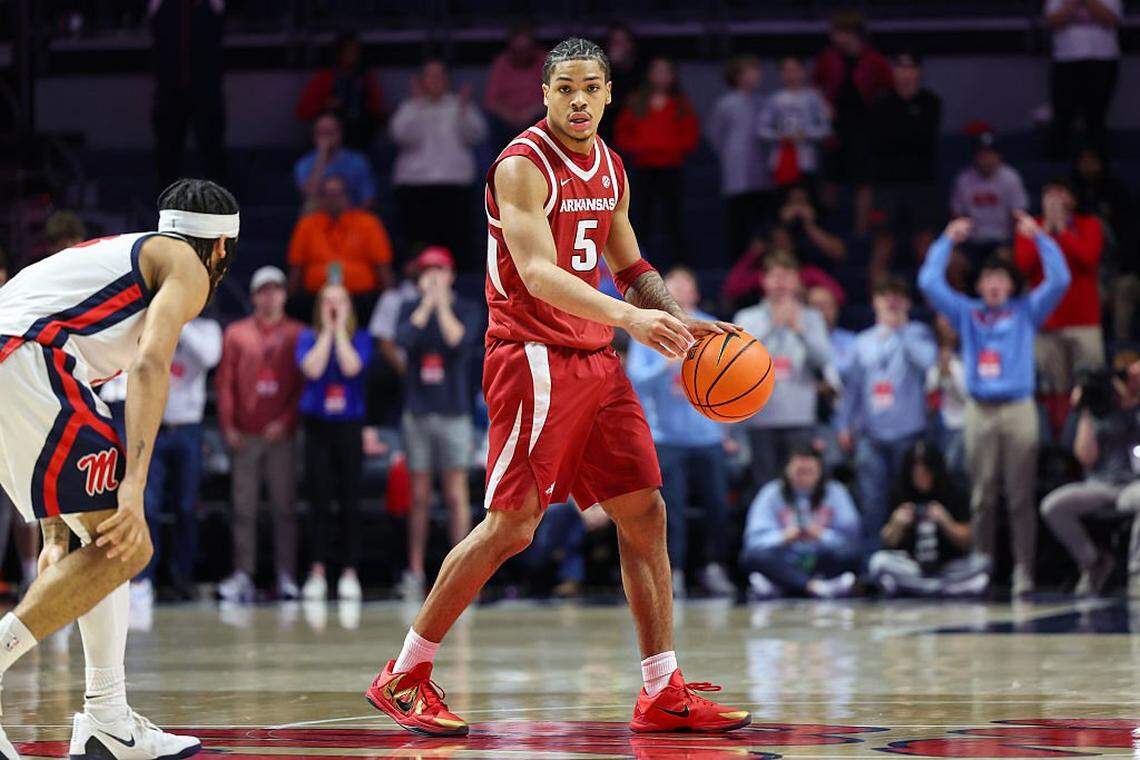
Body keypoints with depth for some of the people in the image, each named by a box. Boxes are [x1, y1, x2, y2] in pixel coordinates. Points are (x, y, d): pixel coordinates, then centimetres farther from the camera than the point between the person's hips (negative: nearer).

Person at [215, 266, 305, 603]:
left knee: (284, 507, -1)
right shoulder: (236, 333, 11)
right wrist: (228, 425, -2)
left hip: (281, 434, -1)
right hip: (245, 435, 1)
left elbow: (304, 384, 4)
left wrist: (286, 420, -7)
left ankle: (286, 576, -1)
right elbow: (225, 381, 8)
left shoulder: (297, 334, 7)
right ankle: (243, 577, 0)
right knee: (243, 508, 0)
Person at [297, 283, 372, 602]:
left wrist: (340, 330, -6)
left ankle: (350, 573, 2)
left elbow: (352, 367, -14)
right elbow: (312, 369, -12)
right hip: (317, 424, 0)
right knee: (319, 500, -2)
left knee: (350, 501, -2)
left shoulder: (360, 338, 5)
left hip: (349, 424, 0)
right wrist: (327, 331, -6)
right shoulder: (308, 337, 6)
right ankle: (317, 573, 0)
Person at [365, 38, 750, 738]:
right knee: (512, 525, -9)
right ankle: (403, 677, 3)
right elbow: (538, 274, -25)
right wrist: (627, 316, -37)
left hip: (597, 361, 8)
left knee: (645, 513, 4)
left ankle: (664, 694, 8)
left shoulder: (611, 170, 12)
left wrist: (683, 324, 6)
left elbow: (629, 266, 22)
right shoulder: (523, 166, -13)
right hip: (534, 358, -8)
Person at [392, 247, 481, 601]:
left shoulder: (467, 310, 3)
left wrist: (442, 305, -13)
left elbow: (461, 342, -14)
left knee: (456, 493, -4)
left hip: (453, 412, -2)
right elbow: (403, 340, -11)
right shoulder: (411, 309, 8)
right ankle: (415, 572, 7)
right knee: (419, 495, 4)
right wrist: (427, 303, -12)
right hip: (417, 412, 2)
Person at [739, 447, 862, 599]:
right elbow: (754, 537, -4)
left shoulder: (834, 492, 6)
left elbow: (851, 534, -3)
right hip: (785, 566, 0)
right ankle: (817, 586, -47)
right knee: (752, 557, -31)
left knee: (852, 554, -30)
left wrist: (823, 536, -21)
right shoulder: (772, 493, 5)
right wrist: (782, 538, -23)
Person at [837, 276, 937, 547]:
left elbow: (927, 359, -18)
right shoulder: (863, 342, 15)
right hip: (871, 433, 3)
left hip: (907, 431, -2)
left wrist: (900, 330, -16)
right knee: (872, 500, -3)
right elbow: (852, 386, 18)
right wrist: (845, 425, 13)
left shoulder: (917, 334, 5)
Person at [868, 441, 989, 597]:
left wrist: (945, 521, -22)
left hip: (949, 567, 0)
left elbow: (966, 542, -4)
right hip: (911, 565, 0)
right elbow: (889, 543, -1)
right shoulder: (900, 496, 1)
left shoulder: (954, 496, -1)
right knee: (878, 562, -29)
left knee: (982, 564, -28)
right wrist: (896, 525, -22)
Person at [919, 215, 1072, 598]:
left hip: (1018, 409, -2)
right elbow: (929, 283, 9)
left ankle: (1023, 569, -9)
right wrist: (947, 242, 8)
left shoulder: (1026, 311, 12)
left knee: (1021, 495, -6)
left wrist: (1039, 237, -1)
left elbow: (1059, 281, 2)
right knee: (982, 496, 2)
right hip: (979, 410, 2)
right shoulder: (967, 313, 15)